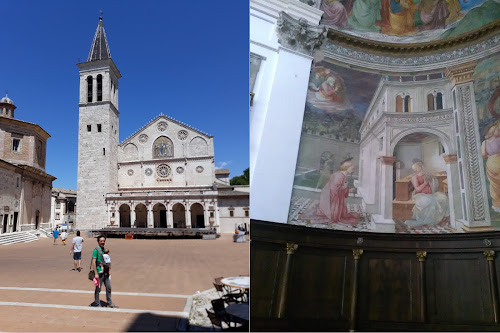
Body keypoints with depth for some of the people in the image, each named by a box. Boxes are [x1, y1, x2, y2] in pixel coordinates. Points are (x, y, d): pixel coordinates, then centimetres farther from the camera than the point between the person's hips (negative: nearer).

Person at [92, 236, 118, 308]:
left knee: (108, 287, 10)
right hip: (99, 272, -7)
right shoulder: (96, 250, -12)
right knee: (98, 289, 5)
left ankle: (109, 303, 21)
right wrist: (96, 273, -19)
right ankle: (96, 303, 19)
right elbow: (93, 262, -16)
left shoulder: (104, 250, 12)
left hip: (105, 272, 7)